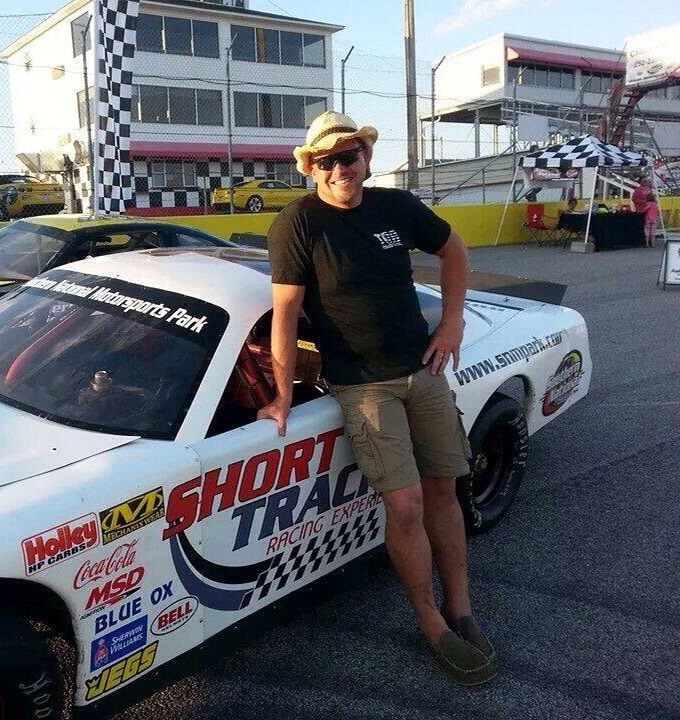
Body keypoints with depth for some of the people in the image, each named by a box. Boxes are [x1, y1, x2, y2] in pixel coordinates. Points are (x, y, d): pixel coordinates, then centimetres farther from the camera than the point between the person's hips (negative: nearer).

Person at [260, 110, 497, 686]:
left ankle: (461, 611, 25)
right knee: (405, 504, -13)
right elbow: (285, 312, -13)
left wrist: (453, 320, 8)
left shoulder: (398, 206, 2)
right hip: (362, 385, -5)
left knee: (442, 491, 9)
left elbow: (453, 249, 18)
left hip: (424, 370, 5)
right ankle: (433, 626, 8)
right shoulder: (300, 222, -11)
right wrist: (284, 398, -14)